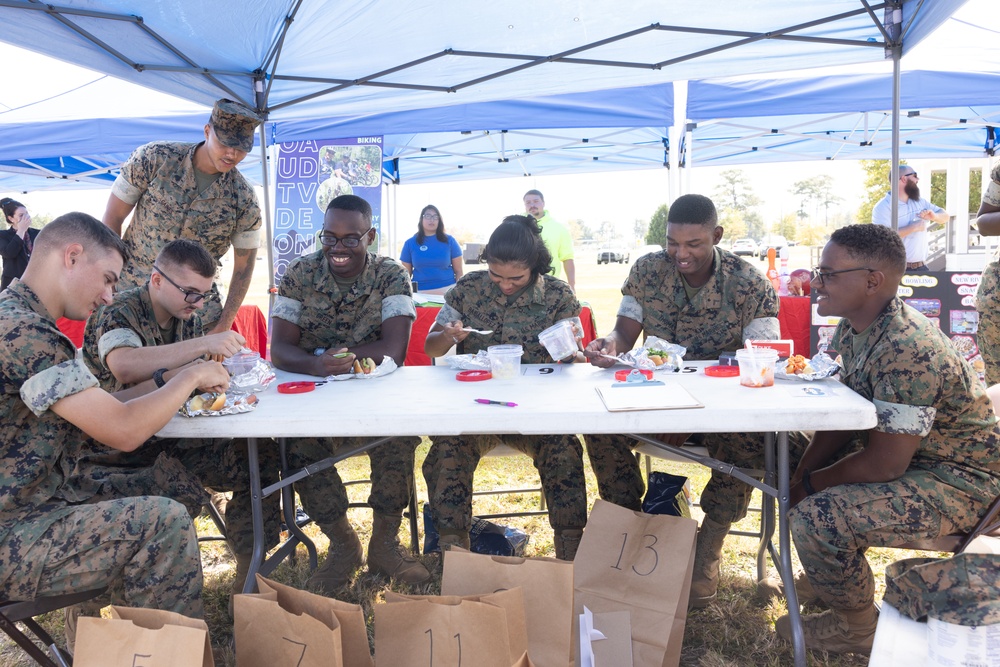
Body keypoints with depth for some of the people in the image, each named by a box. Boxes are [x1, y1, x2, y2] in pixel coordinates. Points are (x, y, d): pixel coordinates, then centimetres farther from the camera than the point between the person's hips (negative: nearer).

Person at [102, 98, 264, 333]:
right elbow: (112, 219, -3)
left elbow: (243, 267, -2)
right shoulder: (153, 158, -9)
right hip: (130, 295, -1)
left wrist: (223, 327, -8)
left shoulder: (244, 198, -7)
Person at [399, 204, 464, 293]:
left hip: (447, 291, 0)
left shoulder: (449, 241, 3)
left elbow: (458, 271, 5)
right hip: (420, 293, 0)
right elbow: (406, 274, 9)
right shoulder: (410, 243, 6)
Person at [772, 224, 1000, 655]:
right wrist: (801, 472, -7)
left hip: (959, 484, -10)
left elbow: (885, 464, -28)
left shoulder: (907, 351, -31)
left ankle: (856, 626, 4)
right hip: (902, 453, 10)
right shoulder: (852, 329, -1)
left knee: (816, 518, -26)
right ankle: (831, 578, 31)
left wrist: (810, 484, -15)